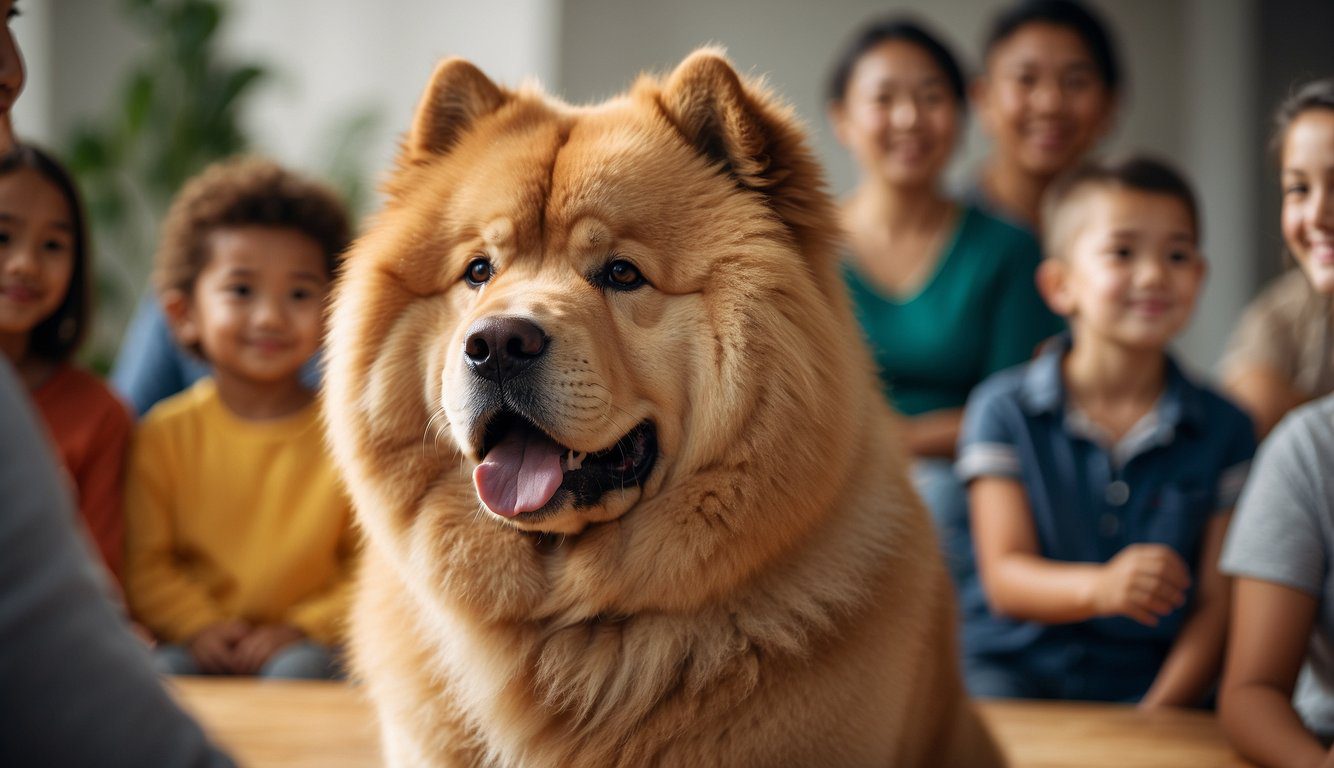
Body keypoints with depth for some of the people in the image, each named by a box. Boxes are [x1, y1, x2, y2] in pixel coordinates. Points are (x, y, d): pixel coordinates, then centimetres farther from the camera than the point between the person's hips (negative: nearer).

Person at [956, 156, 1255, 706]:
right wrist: (1100, 587, -27)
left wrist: (1159, 712, -13)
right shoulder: (1003, 409, 3)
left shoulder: (1224, 429, 6)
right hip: (1016, 665, -1)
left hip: (1147, 680, 1)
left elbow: (1216, 607, 3)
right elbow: (1005, 579, -6)